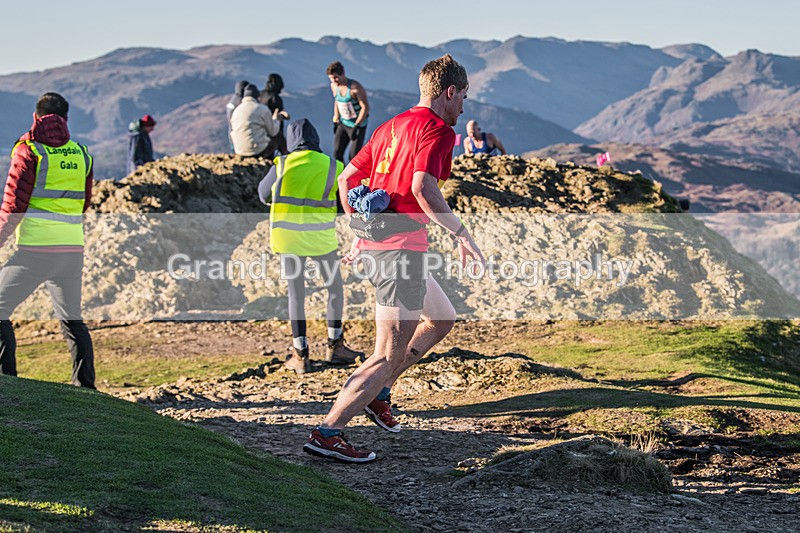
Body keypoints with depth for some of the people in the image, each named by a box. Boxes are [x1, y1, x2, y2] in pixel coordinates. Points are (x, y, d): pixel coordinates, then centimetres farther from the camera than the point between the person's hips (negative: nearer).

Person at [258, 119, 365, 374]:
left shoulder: (282, 164, -3)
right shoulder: (332, 167, -3)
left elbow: (263, 194, 14)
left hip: (288, 235, 1)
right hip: (320, 238, -1)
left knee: (296, 294, 9)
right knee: (334, 286, 18)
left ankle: (301, 355, 9)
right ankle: (334, 346, 17)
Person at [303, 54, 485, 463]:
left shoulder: (391, 127, 18)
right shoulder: (438, 129, -8)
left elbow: (346, 179, 20)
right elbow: (422, 188, -24)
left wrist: (361, 235, 28)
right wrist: (460, 233, -16)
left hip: (374, 243, 10)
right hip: (400, 248, -10)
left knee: (441, 319, 25)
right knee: (391, 355, -7)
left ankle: (377, 392, 21)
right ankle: (326, 434, -10)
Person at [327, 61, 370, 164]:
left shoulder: (355, 87, -23)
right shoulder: (334, 86, -1)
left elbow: (365, 107, -21)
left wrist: (356, 126, -21)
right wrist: (336, 120, 13)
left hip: (358, 125, -6)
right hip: (343, 124, 6)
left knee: (354, 157, -9)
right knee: (337, 153, -4)